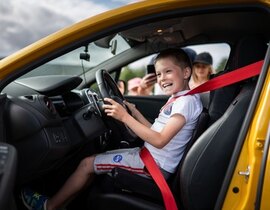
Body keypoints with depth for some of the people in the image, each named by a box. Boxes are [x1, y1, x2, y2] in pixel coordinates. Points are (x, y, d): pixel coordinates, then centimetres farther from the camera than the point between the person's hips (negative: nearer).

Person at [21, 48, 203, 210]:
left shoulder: (187, 101, -19)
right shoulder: (176, 100, 12)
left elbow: (159, 140, -26)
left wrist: (125, 117, -27)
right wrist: (134, 111, 10)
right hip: (150, 155, 10)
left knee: (87, 164, -4)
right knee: (94, 162, 15)